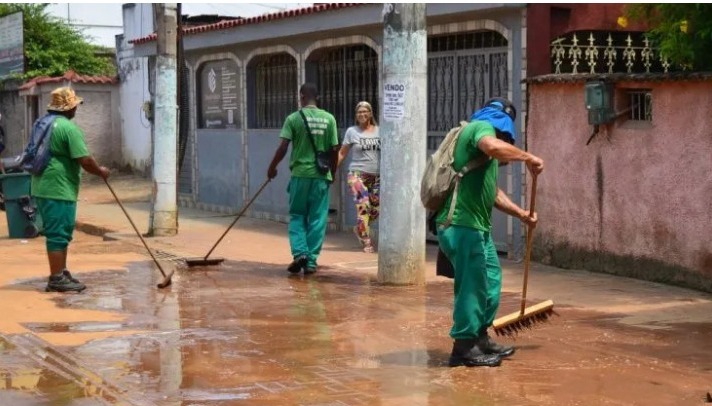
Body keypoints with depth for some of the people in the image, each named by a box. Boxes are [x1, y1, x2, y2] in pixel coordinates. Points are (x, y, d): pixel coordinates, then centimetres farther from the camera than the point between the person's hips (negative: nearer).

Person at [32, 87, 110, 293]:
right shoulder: (68, 127, -15)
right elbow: (85, 160, -18)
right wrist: (100, 171, -1)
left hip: (43, 187, 10)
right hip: (59, 189, -10)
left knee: (58, 232, 18)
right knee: (58, 234, -5)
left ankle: (61, 273, 25)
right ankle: (57, 279, -1)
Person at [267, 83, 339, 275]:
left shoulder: (294, 118, -4)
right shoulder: (329, 119, 1)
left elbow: (283, 147, -8)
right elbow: (334, 149, 1)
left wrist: (272, 167, 6)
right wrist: (332, 173, 14)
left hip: (300, 174, -1)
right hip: (321, 175, 1)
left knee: (297, 216, 11)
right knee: (317, 220, 7)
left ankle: (300, 252, -7)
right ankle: (311, 261, 7)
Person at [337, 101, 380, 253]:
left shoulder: (379, 131, 8)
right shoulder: (352, 132, 2)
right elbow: (342, 154, 6)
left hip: (376, 176, 3)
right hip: (358, 174, -3)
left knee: (376, 209, 3)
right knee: (363, 206, -14)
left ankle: (359, 229, 31)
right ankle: (367, 242, -6)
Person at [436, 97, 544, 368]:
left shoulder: (484, 145, 26)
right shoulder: (482, 127, -5)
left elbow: (492, 192, 32)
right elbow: (493, 146, -31)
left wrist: (521, 214, 29)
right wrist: (528, 158, -21)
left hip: (477, 225, 11)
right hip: (462, 224, -11)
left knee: (491, 278, 18)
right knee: (472, 284, -5)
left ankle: (480, 338, 28)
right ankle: (464, 347, 3)